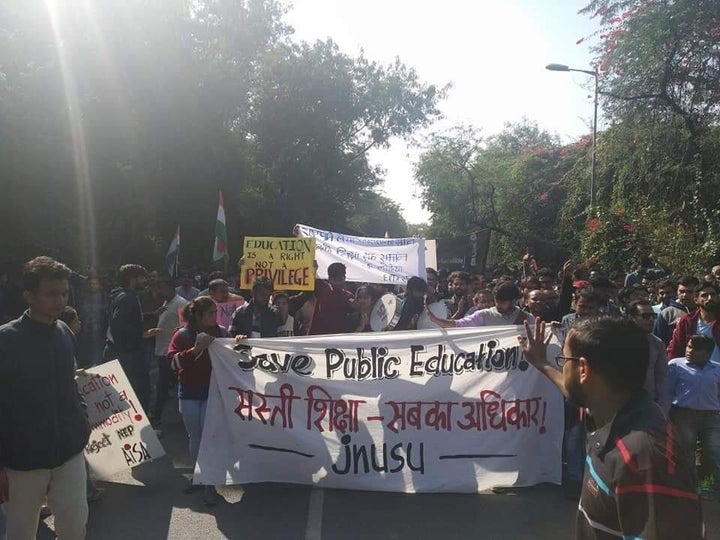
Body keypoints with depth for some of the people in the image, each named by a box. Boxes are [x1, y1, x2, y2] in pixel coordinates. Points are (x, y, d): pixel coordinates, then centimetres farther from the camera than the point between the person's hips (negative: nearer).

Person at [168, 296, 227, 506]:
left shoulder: (221, 333, -2)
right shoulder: (183, 334, -4)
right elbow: (173, 361, -16)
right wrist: (195, 349, -28)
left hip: (213, 391, -1)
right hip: (189, 392, 1)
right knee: (194, 436, 13)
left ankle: (210, 484, 4)